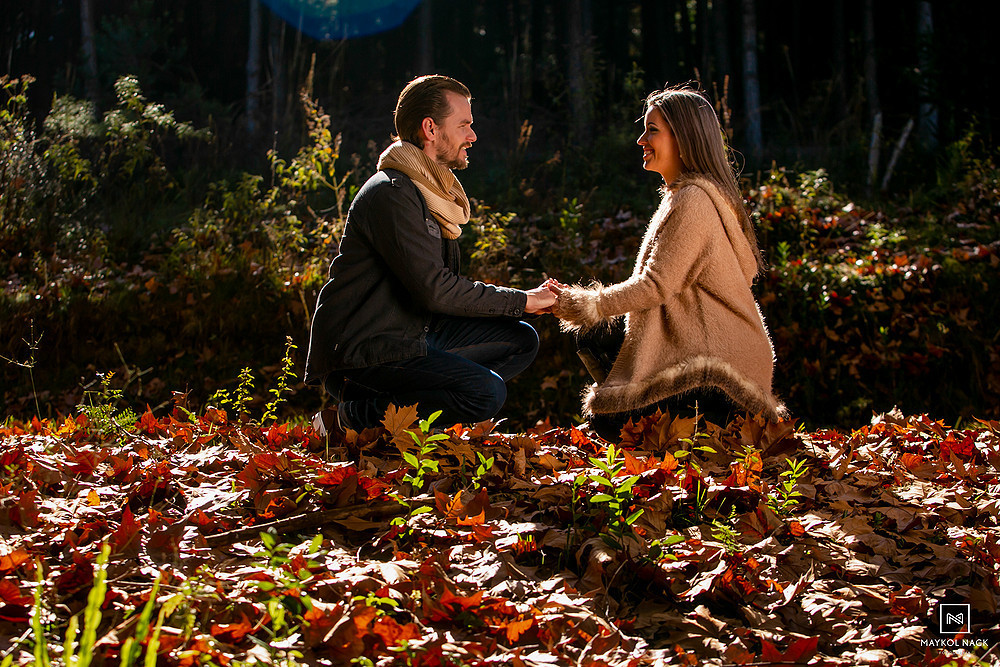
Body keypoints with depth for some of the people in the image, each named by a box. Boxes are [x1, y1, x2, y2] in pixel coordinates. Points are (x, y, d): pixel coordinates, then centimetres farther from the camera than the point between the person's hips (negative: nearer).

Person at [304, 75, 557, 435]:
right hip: (360, 349, -10)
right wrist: (521, 300, -14)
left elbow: (448, 285, 16)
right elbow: (433, 289, -23)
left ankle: (390, 401, -3)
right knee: (486, 392, -24)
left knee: (520, 340, 6)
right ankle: (348, 418, -10)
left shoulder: (432, 190, 17)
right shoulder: (391, 192, -17)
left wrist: (529, 298, 3)